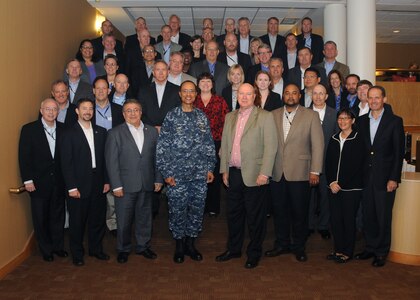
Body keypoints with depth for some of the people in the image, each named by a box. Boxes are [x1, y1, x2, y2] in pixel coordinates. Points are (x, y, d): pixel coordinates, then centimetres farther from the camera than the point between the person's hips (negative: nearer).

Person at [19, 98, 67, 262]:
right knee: (40, 218, 9)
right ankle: (46, 250, 25)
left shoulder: (63, 130, 2)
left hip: (59, 182, 3)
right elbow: (24, 157, -7)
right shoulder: (29, 129, -6)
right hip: (39, 182, -2)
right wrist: (27, 180, -11)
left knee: (58, 216, 14)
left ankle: (58, 246, 30)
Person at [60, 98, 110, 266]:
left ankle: (96, 249, 31)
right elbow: (66, 163, -8)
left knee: (98, 219, 13)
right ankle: (77, 254, 24)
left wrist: (106, 181, 4)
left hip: (98, 184, 4)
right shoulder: (69, 134, -4)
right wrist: (72, 187, -12)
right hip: (79, 185, -4)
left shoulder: (101, 132, 8)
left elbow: (105, 158, 9)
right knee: (77, 221, 8)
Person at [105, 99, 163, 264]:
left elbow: (156, 157, 9)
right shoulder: (115, 133, -2)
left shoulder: (152, 131, 8)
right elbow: (111, 162, -5)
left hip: (147, 184, 3)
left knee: (144, 218, 14)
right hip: (125, 185, -3)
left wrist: (158, 179, 4)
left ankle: (143, 246, 31)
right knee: (124, 220, 7)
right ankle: (123, 249, 25)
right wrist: (116, 186, -10)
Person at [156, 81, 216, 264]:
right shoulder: (171, 117, -2)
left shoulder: (202, 117, 7)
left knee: (197, 210, 9)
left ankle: (191, 243, 26)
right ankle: (179, 245, 23)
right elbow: (162, 147, -3)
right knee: (177, 211, 5)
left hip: (200, 174, 3)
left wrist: (210, 168, 5)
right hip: (177, 175, -2)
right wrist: (166, 172, -7)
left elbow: (209, 144, 11)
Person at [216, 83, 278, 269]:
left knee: (255, 217, 5)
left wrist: (264, 173, -16)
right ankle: (233, 249, 32)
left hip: (254, 175, -5)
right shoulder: (230, 117, 13)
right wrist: (224, 170, 10)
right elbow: (224, 145, 15)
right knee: (233, 214, 15)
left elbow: (270, 147, -10)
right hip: (233, 174, 5)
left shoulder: (265, 117, -5)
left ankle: (254, 254, 21)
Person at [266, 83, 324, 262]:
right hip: (277, 173, 3)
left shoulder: (311, 116, 1)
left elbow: (317, 145, -2)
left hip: (300, 173, -2)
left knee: (299, 212, 6)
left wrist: (315, 171, -8)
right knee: (279, 211, 11)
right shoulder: (273, 115, 8)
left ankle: (298, 246, 23)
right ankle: (282, 244, 27)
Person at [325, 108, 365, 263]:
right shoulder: (333, 139, 12)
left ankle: (347, 252, 15)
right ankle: (338, 249, 20)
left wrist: (340, 184, -12)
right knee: (335, 219, 7)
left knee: (348, 220, 2)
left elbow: (356, 166, -10)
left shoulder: (358, 140, -5)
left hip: (351, 187, -4)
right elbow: (328, 163, 9)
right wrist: (331, 182, -4)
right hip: (333, 187, 5)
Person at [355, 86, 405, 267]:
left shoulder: (394, 121, -3)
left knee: (383, 216, 4)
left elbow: (399, 152, -5)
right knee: (368, 215, 10)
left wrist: (394, 178, -10)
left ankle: (381, 252, 18)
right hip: (366, 176, 4)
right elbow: (360, 149, 9)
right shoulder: (362, 121, 9)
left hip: (385, 177, -4)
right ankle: (370, 247, 26)